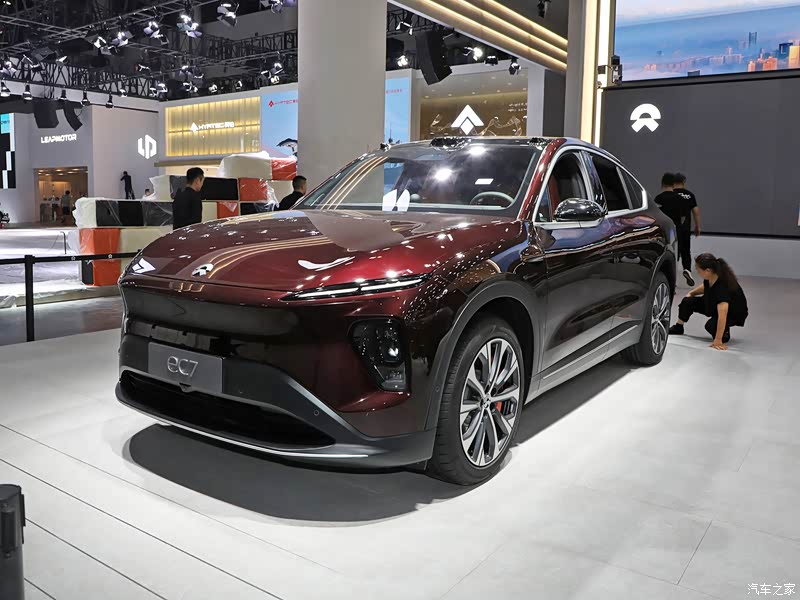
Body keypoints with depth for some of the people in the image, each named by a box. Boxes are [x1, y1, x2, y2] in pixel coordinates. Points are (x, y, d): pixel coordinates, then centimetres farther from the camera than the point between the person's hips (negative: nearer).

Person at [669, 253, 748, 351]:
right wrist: (692, 293, 1)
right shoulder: (710, 277, -18)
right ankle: (678, 328, 15)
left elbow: (722, 315, -44)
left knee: (711, 325, -33)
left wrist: (718, 340, -46)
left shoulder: (723, 285, -40)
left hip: (734, 313, -7)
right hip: (714, 304, 7)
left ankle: (724, 331, 2)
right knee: (687, 301, -9)